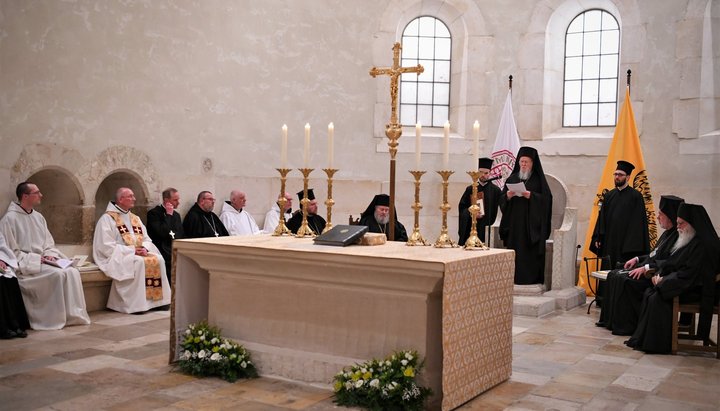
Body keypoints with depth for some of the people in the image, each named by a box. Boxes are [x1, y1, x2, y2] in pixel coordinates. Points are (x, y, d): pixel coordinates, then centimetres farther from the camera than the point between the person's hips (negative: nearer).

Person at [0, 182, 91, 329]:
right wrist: (37, 259, -14)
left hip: (44, 261, 6)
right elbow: (12, 252, -10)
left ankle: (74, 314, -15)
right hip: (26, 265, -6)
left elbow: (49, 244, 18)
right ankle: (56, 319, -18)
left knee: (72, 272, -19)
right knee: (58, 274, -29)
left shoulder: (38, 217, 15)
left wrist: (49, 255, -4)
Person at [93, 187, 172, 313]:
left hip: (140, 253, 7)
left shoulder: (135, 218, 18)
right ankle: (137, 304, -29)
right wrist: (131, 250, -18)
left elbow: (146, 239, 15)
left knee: (158, 259, -18)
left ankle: (157, 300, -16)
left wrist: (145, 248, -9)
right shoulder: (107, 219, -4)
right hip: (118, 256, -6)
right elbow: (107, 246, -13)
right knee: (138, 262, -33)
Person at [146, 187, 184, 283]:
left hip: (176, 250, 6)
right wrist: (168, 215, -9)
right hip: (163, 253, -6)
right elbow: (162, 233, -15)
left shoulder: (176, 215, 19)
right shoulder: (153, 213, -2)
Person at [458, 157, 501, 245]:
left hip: (486, 228, -1)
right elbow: (462, 207, 5)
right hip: (470, 228, 2)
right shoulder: (470, 189, 11)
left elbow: (495, 211, 3)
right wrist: (471, 213, -13)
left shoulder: (495, 190, 5)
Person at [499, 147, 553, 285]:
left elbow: (546, 198, -5)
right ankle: (515, 277, 4)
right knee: (515, 251, -1)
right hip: (514, 223, 3)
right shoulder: (512, 178, 12)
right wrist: (508, 196, -10)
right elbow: (502, 199, 11)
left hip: (532, 225, -3)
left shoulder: (539, 179, 3)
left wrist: (530, 196, -17)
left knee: (531, 252, -5)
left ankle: (532, 278, -1)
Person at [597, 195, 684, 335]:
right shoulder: (667, 233, 15)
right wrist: (638, 259, 11)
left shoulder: (678, 236, -17)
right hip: (648, 270, 11)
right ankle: (610, 320, 7)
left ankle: (625, 325, -15)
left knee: (624, 280, -26)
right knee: (613, 275, 3)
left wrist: (647, 267, -26)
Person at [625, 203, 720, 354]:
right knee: (649, 293, -5)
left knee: (657, 297, -24)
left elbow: (689, 273, -22)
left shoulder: (702, 245, -17)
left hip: (696, 290, -10)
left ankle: (657, 343, -15)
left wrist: (664, 280, -16)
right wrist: (660, 274, -1)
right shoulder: (687, 241, 14)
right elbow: (671, 263, 18)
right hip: (680, 284, 10)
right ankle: (643, 338, -4)